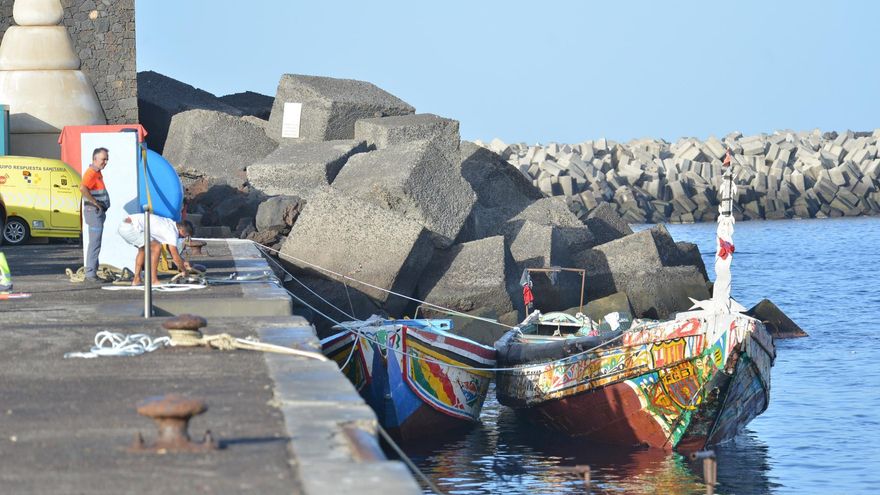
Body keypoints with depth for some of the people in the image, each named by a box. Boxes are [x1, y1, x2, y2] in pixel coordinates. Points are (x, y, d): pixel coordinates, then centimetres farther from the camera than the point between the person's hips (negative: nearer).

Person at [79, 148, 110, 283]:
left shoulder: (98, 172, 16)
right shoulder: (91, 173, -16)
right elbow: (82, 188, -33)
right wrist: (95, 203, -25)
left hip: (99, 212, 11)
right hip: (94, 211, -11)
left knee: (95, 243, 14)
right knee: (94, 243, -11)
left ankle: (92, 273, 19)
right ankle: (90, 275, -11)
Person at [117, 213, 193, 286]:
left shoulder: (169, 224, 20)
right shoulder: (172, 232, -9)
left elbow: (170, 247, 34)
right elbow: (176, 257, -6)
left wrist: (182, 262, 37)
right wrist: (184, 270, 10)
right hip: (130, 227, -10)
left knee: (143, 249, 27)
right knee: (156, 247, -9)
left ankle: (136, 280, 23)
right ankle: (153, 280, -6)